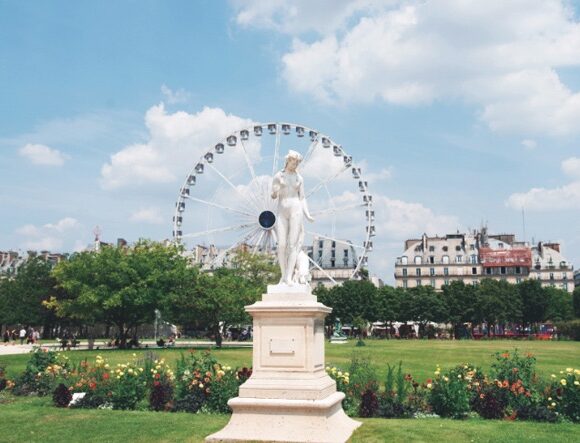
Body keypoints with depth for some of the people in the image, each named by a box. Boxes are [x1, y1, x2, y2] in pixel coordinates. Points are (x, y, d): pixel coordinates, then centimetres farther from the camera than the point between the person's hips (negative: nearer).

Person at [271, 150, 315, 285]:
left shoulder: (299, 178, 11)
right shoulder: (278, 176, 7)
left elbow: (302, 198, 11)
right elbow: (273, 196, 5)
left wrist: (307, 215, -1)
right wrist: (274, 193, -21)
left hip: (296, 211, 0)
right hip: (282, 213, 0)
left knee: (293, 245, -9)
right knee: (281, 245, -6)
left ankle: (289, 277, -11)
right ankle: (283, 275, 7)